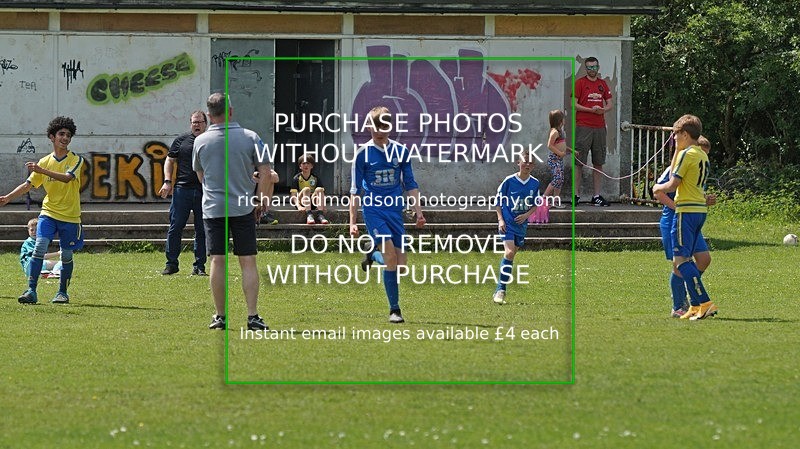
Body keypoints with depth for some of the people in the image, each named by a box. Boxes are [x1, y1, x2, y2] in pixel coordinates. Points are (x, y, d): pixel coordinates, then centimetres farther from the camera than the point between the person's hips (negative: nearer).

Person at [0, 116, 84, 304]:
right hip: (48, 213, 1)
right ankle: (31, 291, -18)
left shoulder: (76, 160, -3)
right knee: (39, 248, -16)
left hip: (70, 216, -1)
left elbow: (67, 178, -22)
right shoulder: (45, 162, 6)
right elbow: (28, 184, 5)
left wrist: (42, 170, -32)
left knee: (66, 256, 7)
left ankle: (62, 292, 24)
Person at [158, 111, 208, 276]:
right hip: (182, 188, 0)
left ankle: (199, 266, 9)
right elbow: (170, 160, 13)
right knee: (175, 227, -2)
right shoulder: (181, 140, 9)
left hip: (204, 192, 0)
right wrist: (167, 181, 1)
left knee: (202, 230, 2)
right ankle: (171, 264, 4)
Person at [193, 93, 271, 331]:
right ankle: (252, 316, -3)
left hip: (212, 209, 1)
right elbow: (265, 172, -5)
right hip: (243, 208, -1)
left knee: (217, 262, 4)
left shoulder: (200, 141, -1)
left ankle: (220, 316, 5)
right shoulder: (250, 137, -5)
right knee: (248, 262, 2)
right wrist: (261, 200, 8)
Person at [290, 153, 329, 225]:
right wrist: (299, 206, -26)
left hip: (313, 203, 2)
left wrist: (323, 205, -18)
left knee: (319, 190, -24)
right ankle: (309, 215, -48)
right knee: (306, 189, -29)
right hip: (301, 203, -2)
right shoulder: (296, 178, 0)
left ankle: (320, 215, -40)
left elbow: (321, 193, 0)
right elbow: (293, 195, -8)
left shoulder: (315, 178, 7)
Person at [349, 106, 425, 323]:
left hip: (395, 210, 4)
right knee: (390, 253, -22)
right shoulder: (363, 153, 0)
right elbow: (355, 190, 3)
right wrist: (352, 221, -1)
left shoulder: (401, 151, 8)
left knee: (401, 263, -3)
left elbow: (410, 184, 14)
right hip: (373, 209, -4)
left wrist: (418, 212, 6)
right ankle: (394, 309, -17)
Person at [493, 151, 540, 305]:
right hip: (507, 223, -5)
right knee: (509, 253, -19)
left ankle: (500, 290, 21)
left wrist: (526, 215, -6)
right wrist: (500, 219, -10)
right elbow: (498, 200, -1)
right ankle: (500, 290, -19)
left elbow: (535, 204, 12)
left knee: (511, 254, 11)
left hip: (522, 223, 5)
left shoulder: (535, 183, 2)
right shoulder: (509, 181, -9)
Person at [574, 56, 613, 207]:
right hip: (583, 126, -5)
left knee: (598, 163, 6)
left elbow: (610, 104, 17)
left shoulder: (602, 84, 14)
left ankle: (597, 196, 9)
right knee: (579, 162, -5)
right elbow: (574, 104, -5)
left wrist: (603, 109, -5)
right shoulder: (580, 83, 0)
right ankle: (576, 194, -1)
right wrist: (591, 110, -14)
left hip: (600, 127, 5)